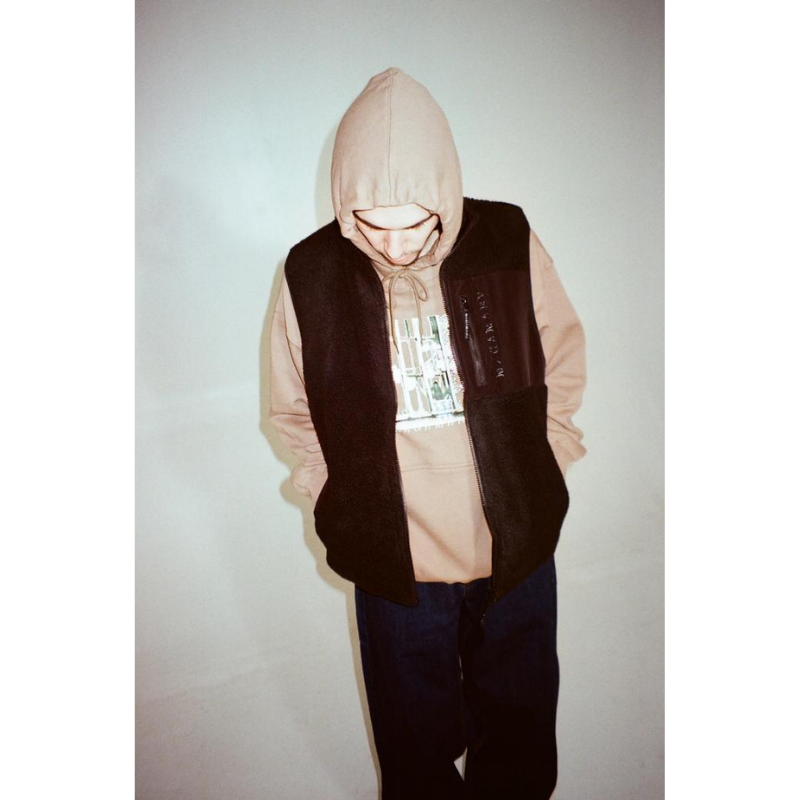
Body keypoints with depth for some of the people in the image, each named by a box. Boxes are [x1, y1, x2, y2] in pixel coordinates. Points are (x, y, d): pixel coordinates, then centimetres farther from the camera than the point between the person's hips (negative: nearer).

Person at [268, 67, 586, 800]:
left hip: (517, 547, 1)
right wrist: (341, 495, -4)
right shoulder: (311, 276, -14)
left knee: (521, 737, 27)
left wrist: (536, 464, 0)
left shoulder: (510, 244, -13)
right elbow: (294, 409, 1)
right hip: (394, 563, 0)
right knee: (414, 739, 24)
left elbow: (562, 361, 2)